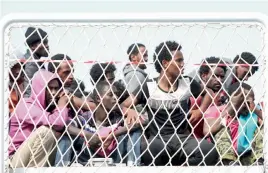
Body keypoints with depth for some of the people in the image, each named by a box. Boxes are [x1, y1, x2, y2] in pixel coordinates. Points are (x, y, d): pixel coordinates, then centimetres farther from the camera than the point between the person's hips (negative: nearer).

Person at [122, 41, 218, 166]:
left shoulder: (188, 84, 9)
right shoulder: (149, 88, 2)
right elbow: (125, 105, 2)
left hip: (183, 137, 3)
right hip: (158, 138, -3)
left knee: (209, 151, -29)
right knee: (149, 151, -40)